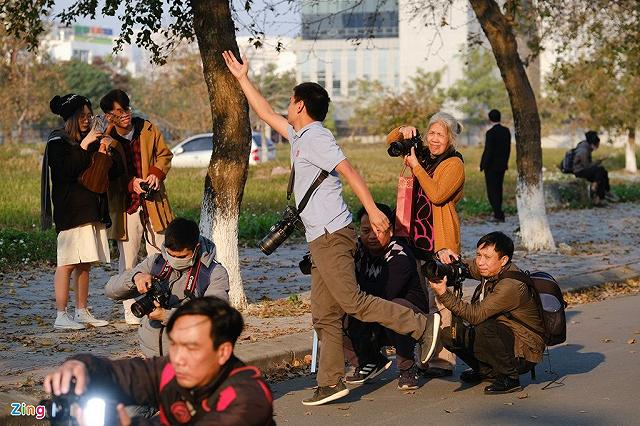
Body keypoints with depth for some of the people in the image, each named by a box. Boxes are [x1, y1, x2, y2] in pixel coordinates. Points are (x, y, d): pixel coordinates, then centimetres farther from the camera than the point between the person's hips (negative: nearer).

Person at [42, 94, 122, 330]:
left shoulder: (91, 140, 16)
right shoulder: (57, 142, -3)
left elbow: (113, 173, 17)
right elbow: (63, 171, -19)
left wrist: (105, 153, -2)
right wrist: (83, 147, -20)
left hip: (92, 210, 7)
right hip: (70, 211, -7)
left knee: (84, 264, 9)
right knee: (67, 263, -9)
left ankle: (82, 312, 15)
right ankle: (61, 315, -7)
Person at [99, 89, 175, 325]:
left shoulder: (147, 129, 2)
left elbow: (164, 154, 12)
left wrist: (156, 173, -7)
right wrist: (131, 183, -17)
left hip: (153, 202, 3)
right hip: (124, 206, -3)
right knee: (127, 259, 0)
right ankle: (130, 311, 7)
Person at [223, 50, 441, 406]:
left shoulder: (316, 137, -9)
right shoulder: (300, 136, 20)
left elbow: (349, 171, -19)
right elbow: (266, 113, 34)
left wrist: (372, 210, -28)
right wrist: (242, 78, 38)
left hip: (332, 235, -10)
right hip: (321, 239, 10)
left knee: (351, 300, -15)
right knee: (325, 316, 6)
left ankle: (422, 326, -12)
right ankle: (332, 383, 5)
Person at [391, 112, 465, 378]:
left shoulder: (454, 164, -7)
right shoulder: (423, 154, 13)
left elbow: (437, 194, -20)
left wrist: (416, 166, -17)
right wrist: (404, 131, 4)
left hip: (440, 242, -8)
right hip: (416, 238, 8)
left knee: (440, 302, -9)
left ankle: (444, 360, -6)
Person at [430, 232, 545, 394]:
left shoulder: (512, 285, -28)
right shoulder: (488, 269, -3)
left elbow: (476, 315, -33)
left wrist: (444, 293, -38)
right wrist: (443, 255, -16)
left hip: (524, 353, -9)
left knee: (484, 329, -35)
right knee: (449, 335, -2)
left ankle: (510, 378, -14)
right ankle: (487, 370, 17)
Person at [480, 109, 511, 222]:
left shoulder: (490, 133, -20)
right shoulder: (506, 131, 2)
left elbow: (488, 151, -21)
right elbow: (508, 148, 9)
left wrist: (483, 166, -12)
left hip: (491, 166, -7)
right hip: (502, 165, 7)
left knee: (492, 191, -2)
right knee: (498, 189, 19)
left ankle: (499, 215, -9)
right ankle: (498, 212, 27)